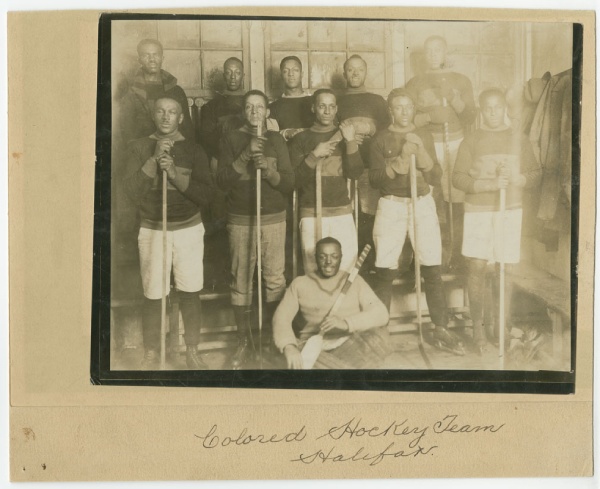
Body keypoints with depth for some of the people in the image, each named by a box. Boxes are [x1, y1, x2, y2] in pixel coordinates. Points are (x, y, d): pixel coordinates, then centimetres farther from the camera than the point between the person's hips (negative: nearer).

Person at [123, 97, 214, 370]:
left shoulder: (193, 150, 0)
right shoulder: (140, 147, 0)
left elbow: (205, 195, -8)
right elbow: (132, 191, -11)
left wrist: (175, 174, -20)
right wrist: (155, 159, -18)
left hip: (189, 229, 1)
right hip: (152, 230, 0)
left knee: (190, 293, 5)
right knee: (152, 296, 2)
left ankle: (192, 352, 19)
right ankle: (150, 355, 16)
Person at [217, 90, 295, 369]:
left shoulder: (276, 140, 8)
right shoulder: (231, 139, 4)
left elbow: (289, 184, 2)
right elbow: (222, 181, -7)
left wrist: (270, 171, -17)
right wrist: (246, 154, -17)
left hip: (274, 219, 1)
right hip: (240, 220, -1)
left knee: (275, 280, 1)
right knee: (240, 282, 1)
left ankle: (273, 337, 17)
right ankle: (244, 342, 13)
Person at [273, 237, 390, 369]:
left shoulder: (354, 281, 13)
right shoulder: (300, 283, 14)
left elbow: (381, 314, 0)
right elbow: (281, 317, 1)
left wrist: (346, 323, -19)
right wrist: (288, 347, -21)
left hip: (351, 344, 2)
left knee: (377, 333, -30)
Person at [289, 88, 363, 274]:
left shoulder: (344, 136, 12)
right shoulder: (301, 139, 7)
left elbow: (355, 173, 0)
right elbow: (295, 180, -1)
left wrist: (351, 142, -13)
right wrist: (314, 155, -13)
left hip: (342, 212, 1)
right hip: (311, 214, -1)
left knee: (347, 269, -7)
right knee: (313, 270, -6)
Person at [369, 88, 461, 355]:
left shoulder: (424, 135, 10)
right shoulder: (381, 139, 3)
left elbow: (436, 177, 3)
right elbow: (375, 179, -6)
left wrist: (420, 151, -10)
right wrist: (402, 159, -16)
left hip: (423, 204, 2)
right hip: (391, 205, -2)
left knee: (433, 269, -2)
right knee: (385, 271, -2)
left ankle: (441, 329, 7)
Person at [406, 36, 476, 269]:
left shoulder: (462, 81, 10)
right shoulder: (415, 83, 7)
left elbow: (470, 118, 4)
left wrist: (455, 99, -12)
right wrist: (429, 116, -18)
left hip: (457, 143, 0)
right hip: (430, 144, 0)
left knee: (458, 197, -7)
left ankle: (458, 249, -1)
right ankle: (443, 245, 4)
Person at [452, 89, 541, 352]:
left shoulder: (519, 140, 7)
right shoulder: (471, 141, 3)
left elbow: (536, 173, 9)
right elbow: (458, 178, -4)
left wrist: (516, 178, -12)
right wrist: (490, 184, -17)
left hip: (510, 211, 1)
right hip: (478, 210, -1)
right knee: (477, 267, -3)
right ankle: (477, 325, 10)